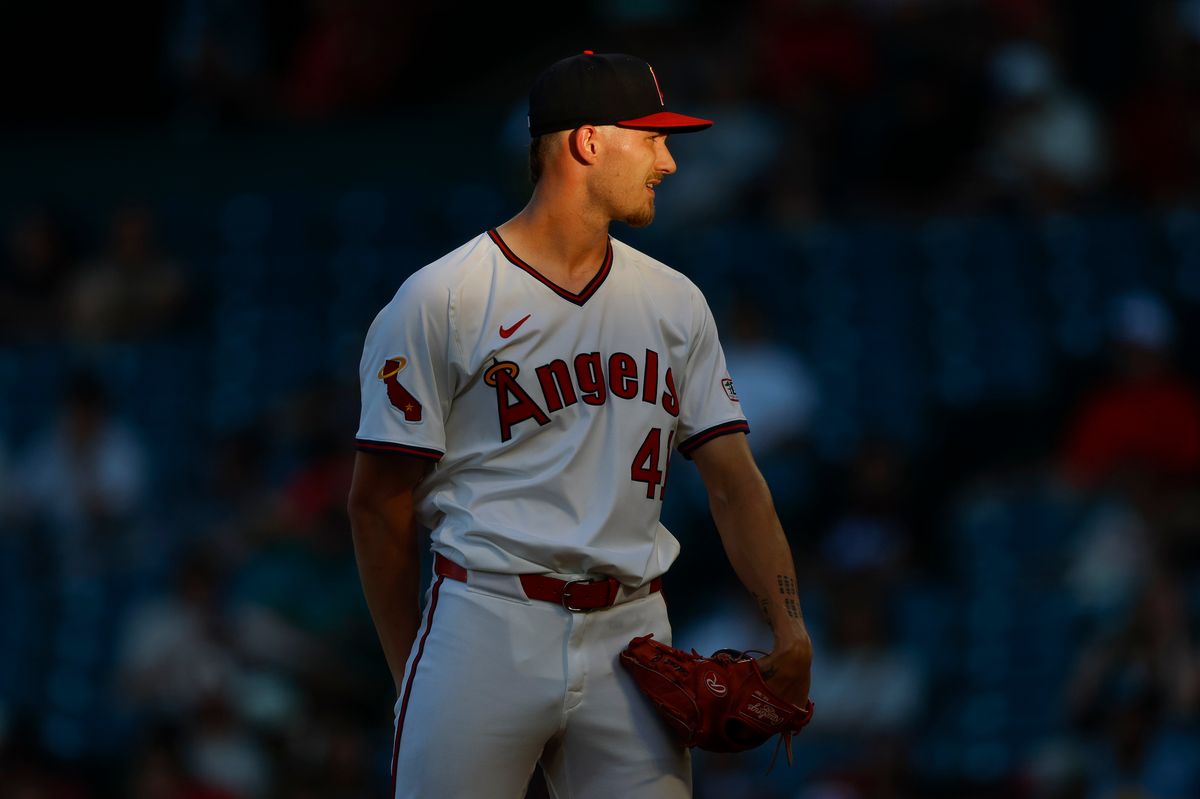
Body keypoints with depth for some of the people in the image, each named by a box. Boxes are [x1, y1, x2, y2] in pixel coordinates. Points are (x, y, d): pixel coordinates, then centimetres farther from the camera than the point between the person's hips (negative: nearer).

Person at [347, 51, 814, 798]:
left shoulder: (675, 303, 13)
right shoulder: (439, 301, -4)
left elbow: (733, 479, 9)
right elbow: (379, 502, -2)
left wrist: (790, 629, -4)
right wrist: (413, 672, -1)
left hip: (631, 637, 4)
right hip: (488, 622, -4)